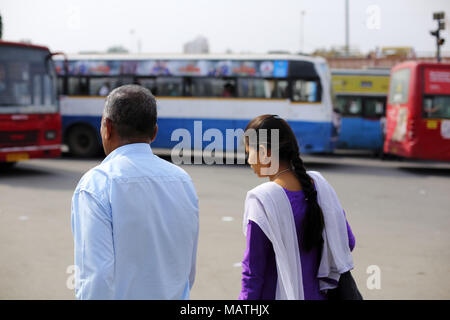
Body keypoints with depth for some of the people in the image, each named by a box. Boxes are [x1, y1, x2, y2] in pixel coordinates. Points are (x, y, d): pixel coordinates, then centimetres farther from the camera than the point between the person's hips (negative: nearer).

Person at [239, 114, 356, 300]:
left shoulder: (261, 200, -19)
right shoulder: (319, 184, -2)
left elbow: (253, 272, -15)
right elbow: (348, 242, 5)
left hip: (276, 295, -6)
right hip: (316, 295, 6)